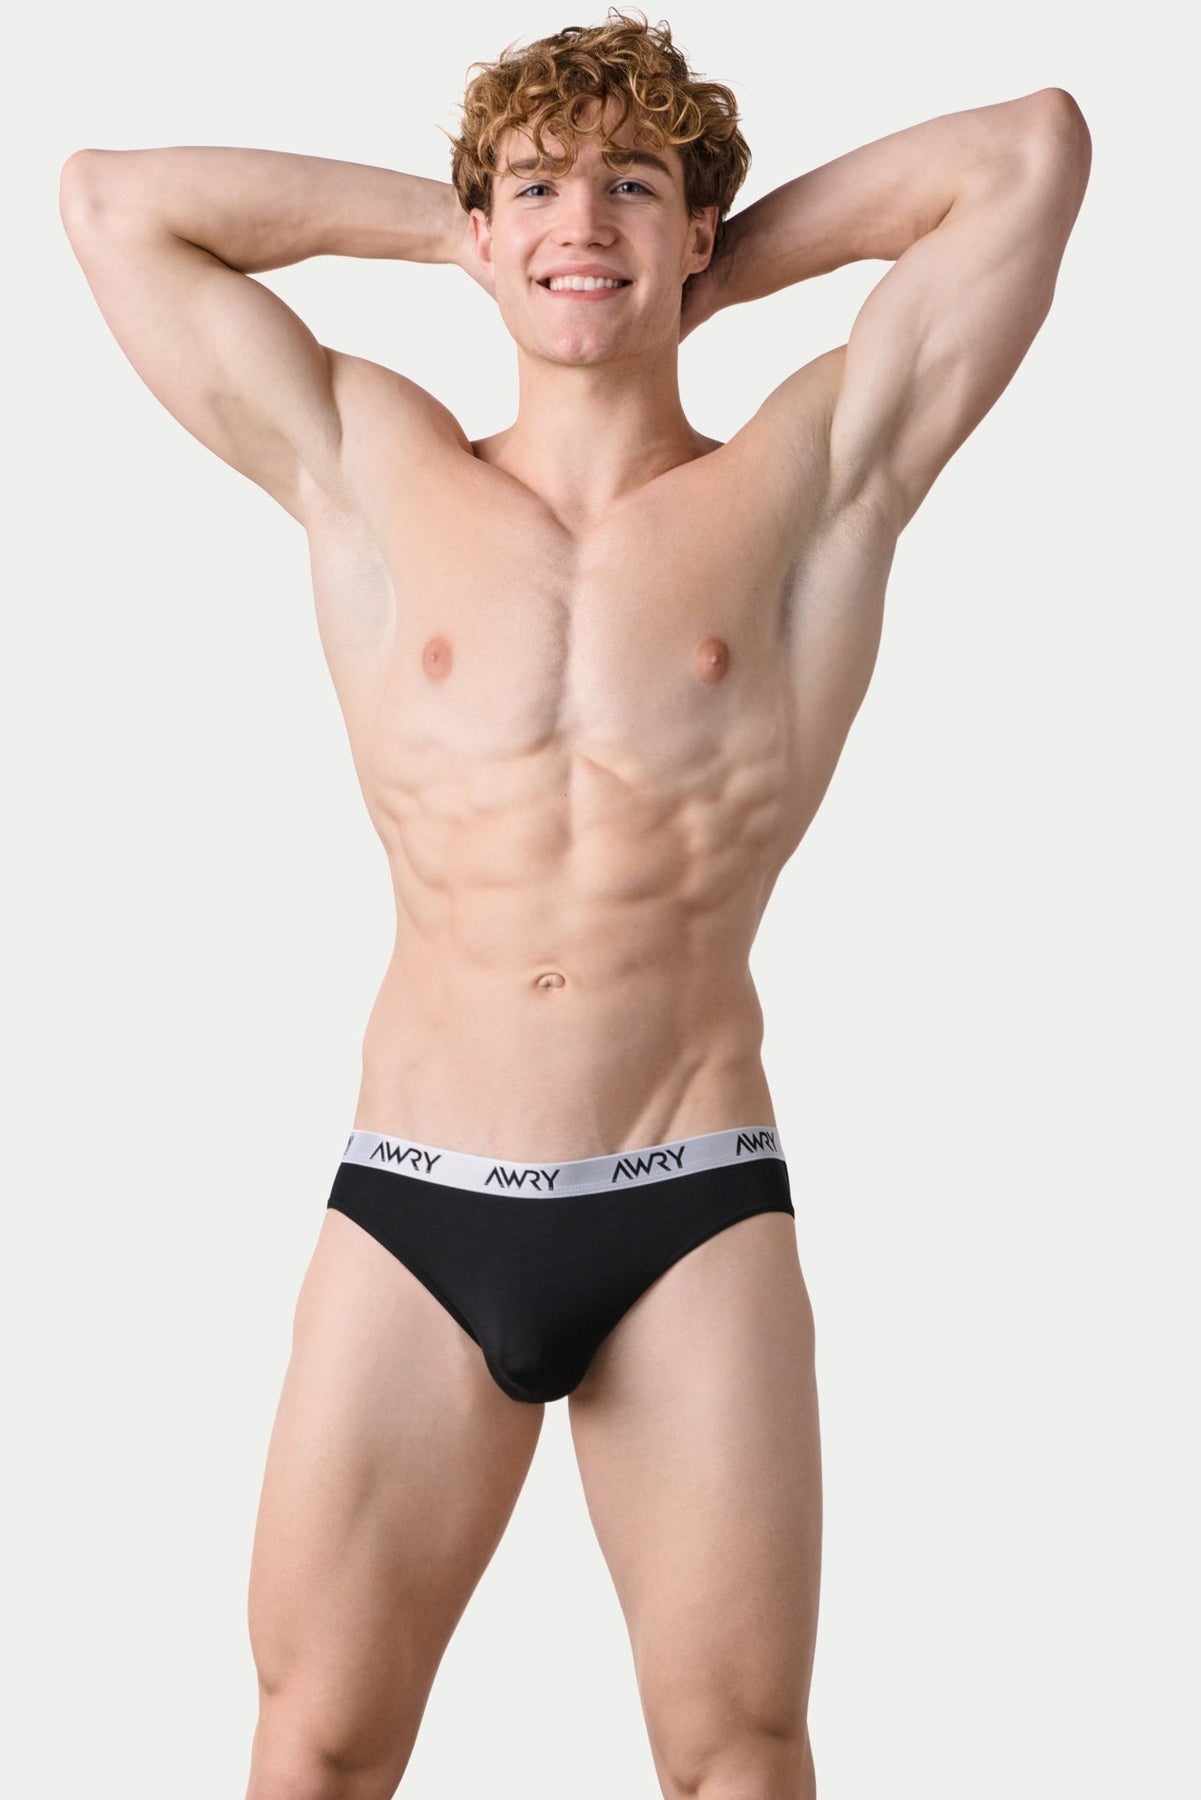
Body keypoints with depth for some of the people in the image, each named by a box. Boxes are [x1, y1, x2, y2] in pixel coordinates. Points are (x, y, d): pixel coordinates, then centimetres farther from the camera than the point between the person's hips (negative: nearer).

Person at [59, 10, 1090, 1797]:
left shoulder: (812, 481, 6)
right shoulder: (370, 475, 10)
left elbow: (1035, 151, 4)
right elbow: (115, 197, 14)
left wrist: (733, 261, 13)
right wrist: (448, 221, 16)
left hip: (696, 1217, -1)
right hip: (413, 1206, 1)